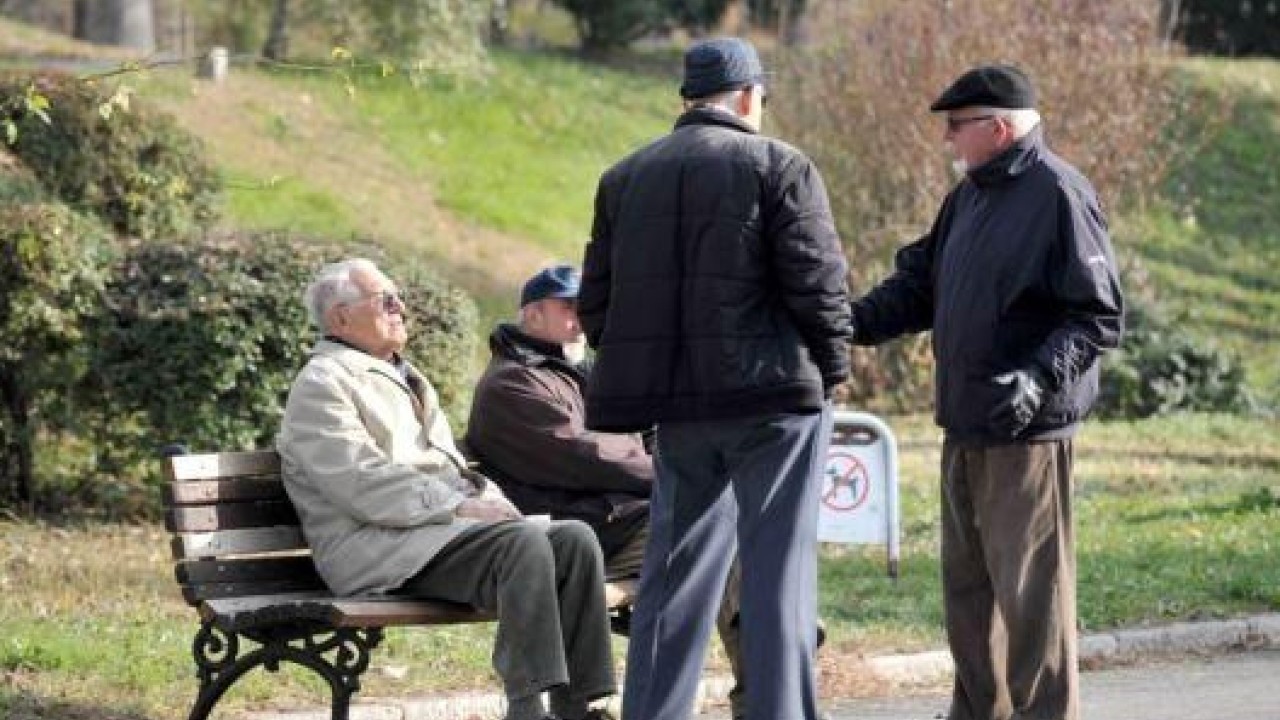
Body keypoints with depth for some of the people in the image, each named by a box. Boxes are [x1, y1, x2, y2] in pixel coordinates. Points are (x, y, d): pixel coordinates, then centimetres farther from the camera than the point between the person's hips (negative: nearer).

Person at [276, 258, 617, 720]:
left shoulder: (405, 379, 29)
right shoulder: (322, 384, -1)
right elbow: (362, 483, -14)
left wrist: (492, 503, 7)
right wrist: (458, 507, -19)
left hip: (439, 527, 9)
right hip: (376, 548, -9)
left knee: (574, 539, -12)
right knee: (522, 543, -31)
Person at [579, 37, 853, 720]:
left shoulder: (624, 178, 10)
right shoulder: (778, 165, -6)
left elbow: (596, 303, 10)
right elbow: (818, 281, -10)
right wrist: (831, 368, 2)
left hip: (678, 406, 5)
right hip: (775, 395, -5)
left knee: (675, 572, 13)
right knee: (778, 573, 0)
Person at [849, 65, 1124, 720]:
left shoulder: (1058, 195, -12)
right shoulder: (969, 196, 15)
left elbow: (1099, 316, -15)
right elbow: (920, 284, 21)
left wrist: (1039, 379, -27)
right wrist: (851, 323, 5)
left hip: (1028, 432, -9)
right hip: (965, 431, 9)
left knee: (1030, 589, -5)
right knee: (967, 584, 14)